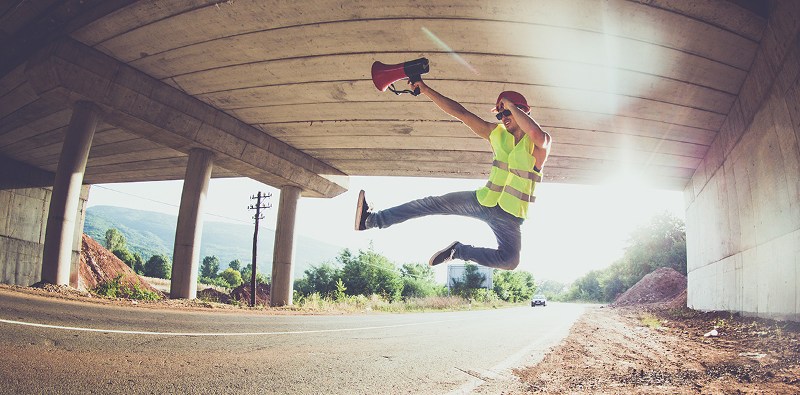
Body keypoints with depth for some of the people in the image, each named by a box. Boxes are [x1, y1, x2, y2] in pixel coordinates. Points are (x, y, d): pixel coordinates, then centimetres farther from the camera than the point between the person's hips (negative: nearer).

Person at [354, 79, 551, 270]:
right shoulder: (497, 133, 5)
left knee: (510, 261, -21)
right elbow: (460, 112, 0)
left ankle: (459, 251, -4)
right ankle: (373, 219, -5)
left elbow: (535, 133, -37)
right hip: (484, 200, 3)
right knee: (435, 203, -6)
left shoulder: (541, 142, -9)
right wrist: (426, 90, -5)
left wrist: (511, 105, -23)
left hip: (510, 217, -3)